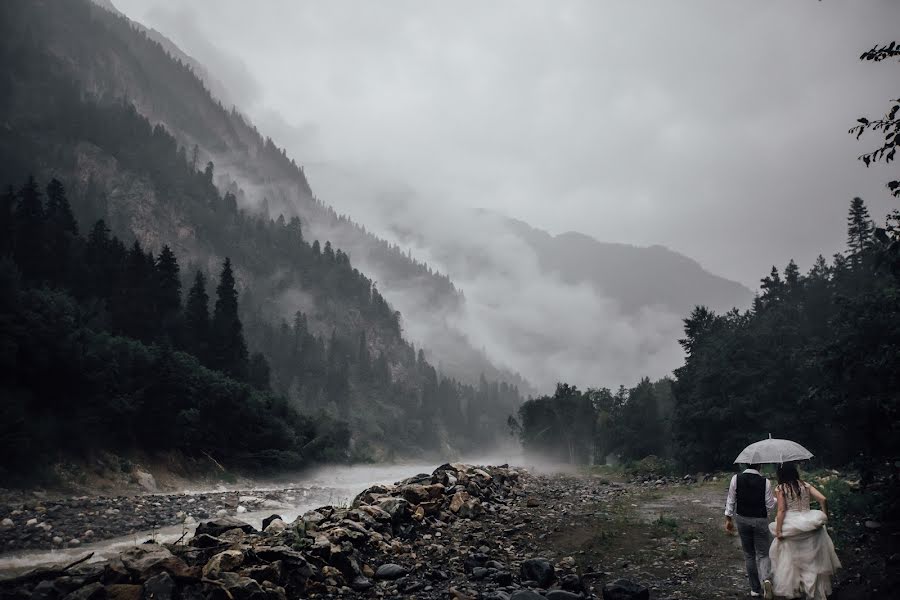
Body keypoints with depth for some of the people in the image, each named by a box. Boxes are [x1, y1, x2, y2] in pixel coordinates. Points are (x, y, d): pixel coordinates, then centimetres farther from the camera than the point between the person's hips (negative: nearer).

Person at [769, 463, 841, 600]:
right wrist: (825, 517, 8)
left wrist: (778, 531, -10)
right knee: (812, 559, 15)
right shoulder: (805, 485, 4)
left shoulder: (780, 488, -6)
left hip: (792, 526, -3)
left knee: (790, 558, 13)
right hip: (809, 524, 3)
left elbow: (781, 510, -12)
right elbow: (823, 499, -4)